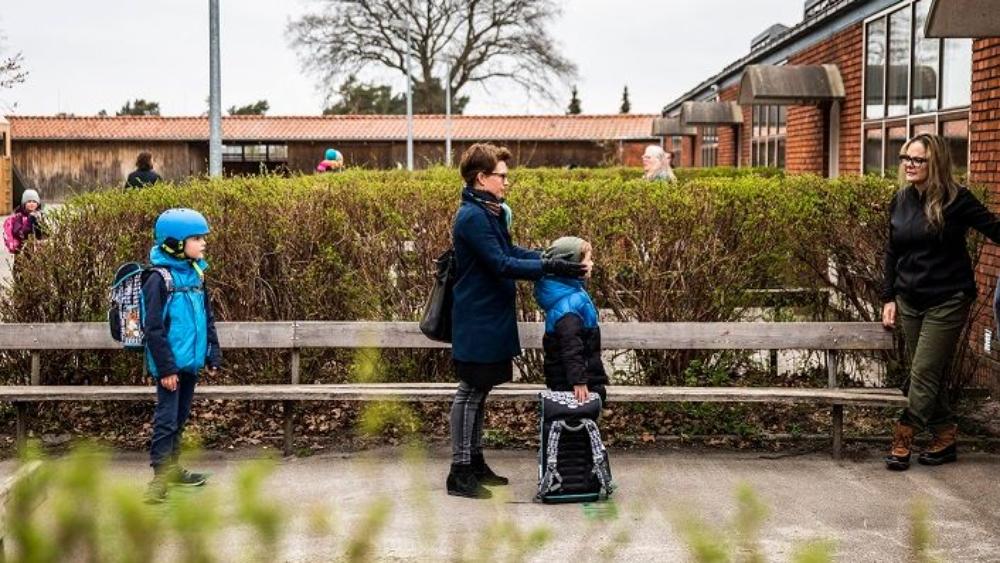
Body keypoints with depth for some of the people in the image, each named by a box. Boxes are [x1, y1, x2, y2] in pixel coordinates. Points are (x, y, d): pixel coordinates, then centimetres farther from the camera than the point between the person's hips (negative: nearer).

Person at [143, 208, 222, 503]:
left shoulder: (195, 274, 9)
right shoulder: (159, 278, -15)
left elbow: (207, 318, 16)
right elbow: (154, 328, -16)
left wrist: (213, 353, 11)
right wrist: (166, 367, -18)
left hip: (191, 361, 8)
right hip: (171, 364, -8)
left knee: (181, 418, 17)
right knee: (166, 420, -5)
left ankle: (172, 467, 29)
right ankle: (160, 477, -1)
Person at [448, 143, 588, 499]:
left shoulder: (490, 212, 12)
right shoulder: (472, 217, -20)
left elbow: (510, 251, 16)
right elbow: (501, 264, -24)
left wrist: (553, 258, 4)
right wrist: (550, 267, -24)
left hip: (490, 319, 10)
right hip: (476, 321, -10)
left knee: (479, 391, 15)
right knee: (470, 392, -3)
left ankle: (475, 461, 25)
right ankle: (460, 472, 4)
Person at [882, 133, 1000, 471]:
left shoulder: (955, 200, -11)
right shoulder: (900, 201, 6)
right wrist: (889, 298, 10)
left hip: (948, 300, -6)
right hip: (910, 300, 6)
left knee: (925, 373, -5)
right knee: (930, 374, 10)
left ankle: (903, 440, 1)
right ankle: (945, 438, 20)